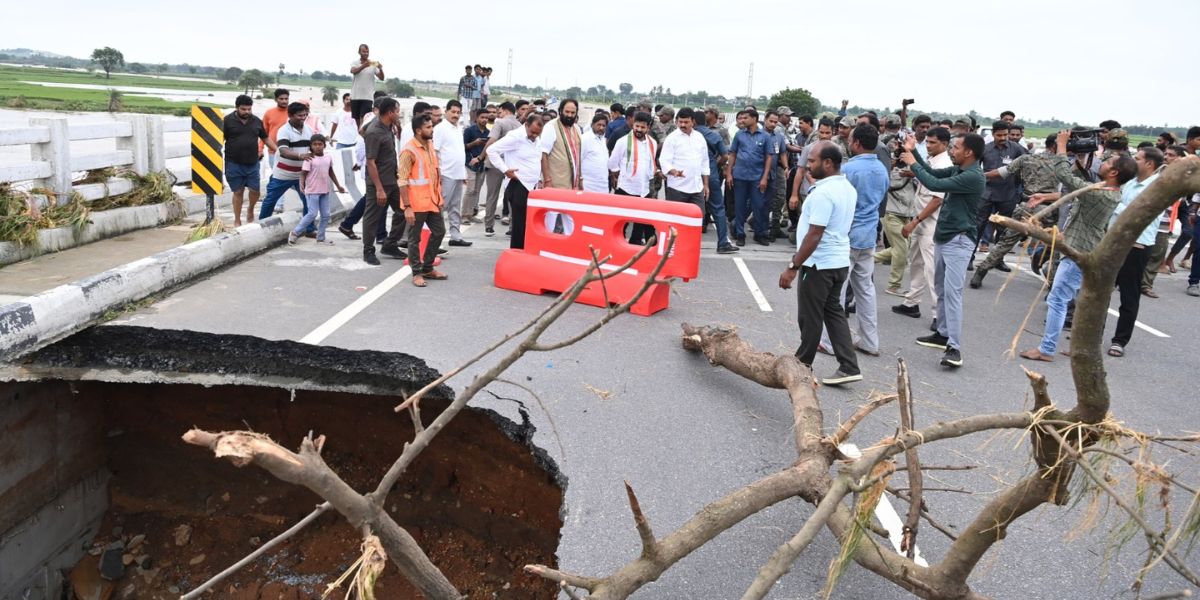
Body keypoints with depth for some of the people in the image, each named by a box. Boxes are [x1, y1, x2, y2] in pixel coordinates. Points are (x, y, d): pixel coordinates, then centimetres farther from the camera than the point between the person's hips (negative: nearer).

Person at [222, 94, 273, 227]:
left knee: (255, 190, -1)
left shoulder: (257, 121, 7)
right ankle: (237, 221, 16)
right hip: (234, 164, -2)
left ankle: (250, 209, 31)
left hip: (252, 163, 3)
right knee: (238, 192, 4)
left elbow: (266, 138, 16)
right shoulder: (228, 120, -3)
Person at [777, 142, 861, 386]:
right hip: (840, 261, 9)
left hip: (819, 264, -9)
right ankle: (848, 366, 10)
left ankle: (803, 363, 22)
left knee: (810, 316, 6)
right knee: (833, 311, 15)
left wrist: (793, 267, -21)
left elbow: (814, 235, -25)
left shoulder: (823, 193, -22)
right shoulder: (848, 188, 9)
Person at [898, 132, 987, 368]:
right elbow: (934, 173, 21)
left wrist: (912, 163, -10)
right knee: (941, 289, 17)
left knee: (952, 291, -15)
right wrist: (914, 153, 13)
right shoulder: (958, 170, 7)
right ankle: (943, 334, 29)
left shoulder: (973, 176, -20)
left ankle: (954, 347, -16)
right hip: (943, 237, 10)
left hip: (959, 241, -10)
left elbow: (935, 184, -22)